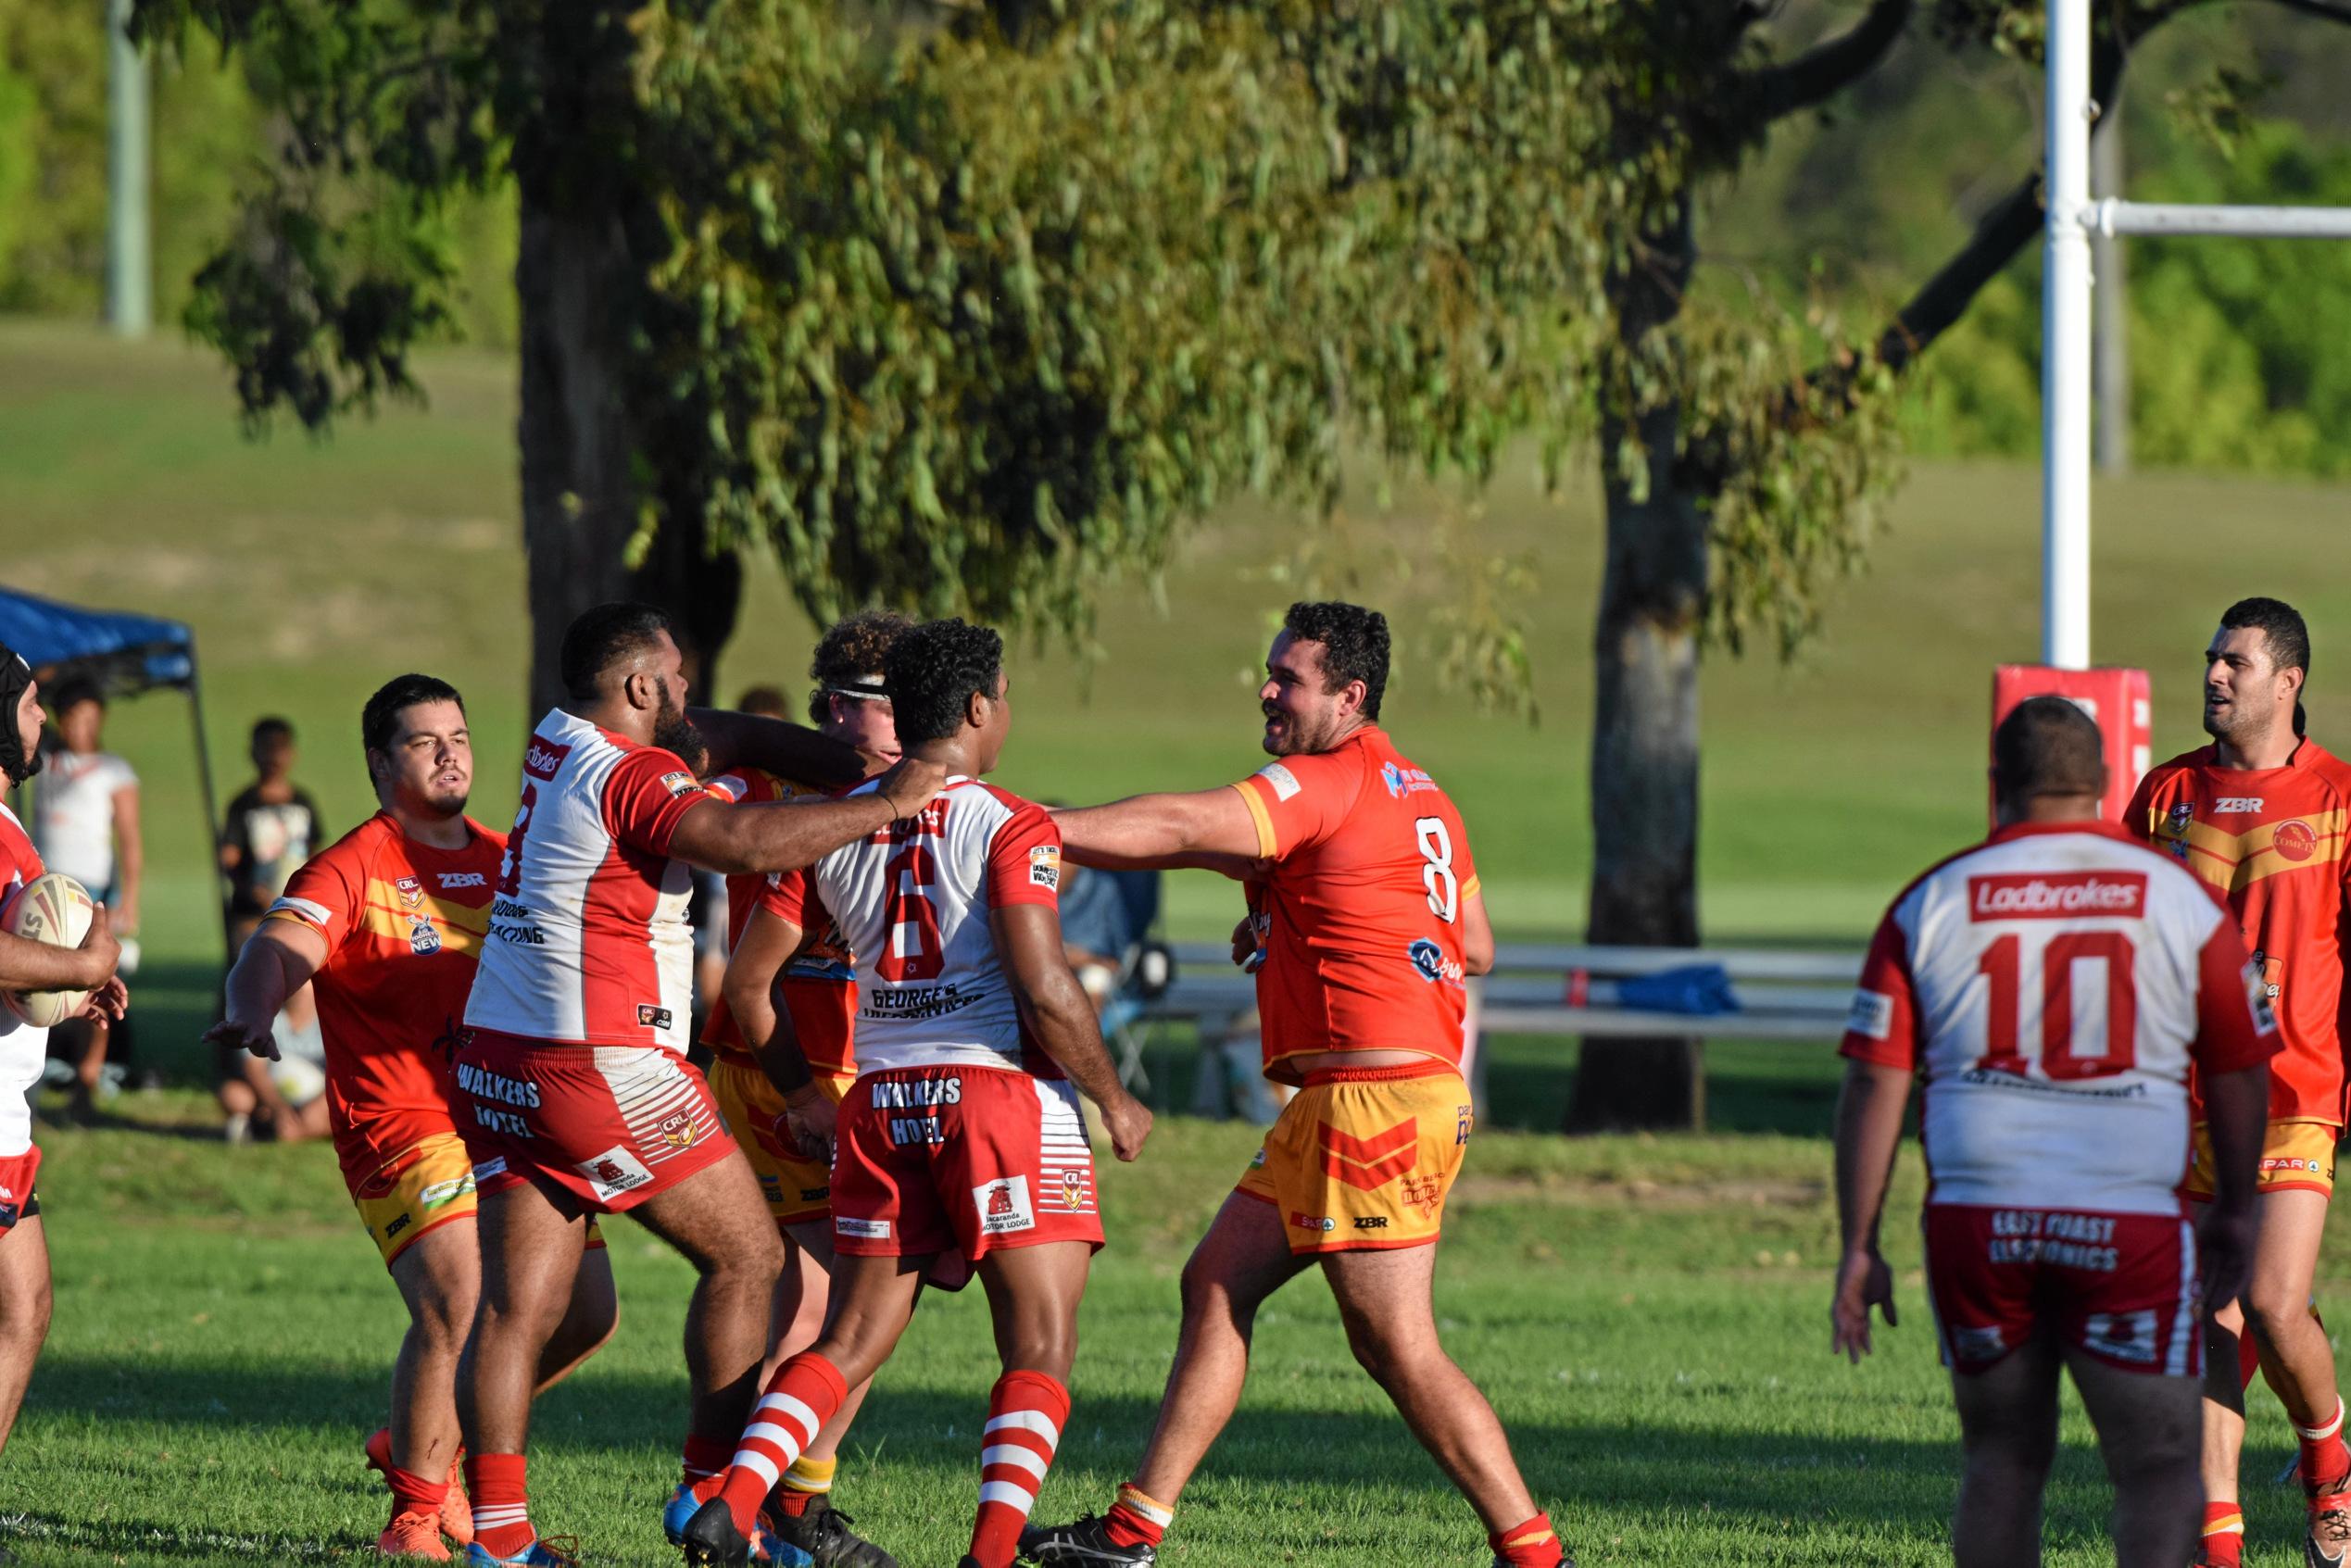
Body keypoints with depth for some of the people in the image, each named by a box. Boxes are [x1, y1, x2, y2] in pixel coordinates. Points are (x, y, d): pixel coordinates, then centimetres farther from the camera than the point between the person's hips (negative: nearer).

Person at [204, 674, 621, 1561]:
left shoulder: (503, 861, 14)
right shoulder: (352, 870, -7)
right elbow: (280, 949, -24)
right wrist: (251, 1013, -47)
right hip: (405, 1123, -7)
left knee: (585, 1314, 5)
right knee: (458, 1306, -25)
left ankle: (422, 1443, 26)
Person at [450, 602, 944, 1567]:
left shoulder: (559, 743, 12)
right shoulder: (629, 779, -14)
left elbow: (725, 739, 19)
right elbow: (750, 842, -27)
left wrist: (857, 771, 11)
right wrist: (885, 806, -18)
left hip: (498, 1062, 8)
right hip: (602, 1070, -8)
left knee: (517, 1305, 3)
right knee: (747, 1255, 5)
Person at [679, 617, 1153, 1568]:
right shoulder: (1010, 828, -7)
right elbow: (1044, 991, -17)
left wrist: (804, 1097, 24)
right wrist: (1114, 1101, -2)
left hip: (881, 1100, 5)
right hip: (1000, 1093, -5)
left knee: (851, 1341, 13)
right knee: (1041, 1351, 0)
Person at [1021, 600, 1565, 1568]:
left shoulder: (1329, 786, -12)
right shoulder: (1420, 797, 16)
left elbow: (1176, 831, -19)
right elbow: (1476, 950, 22)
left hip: (1373, 1102, -10)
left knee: (1398, 1349, -7)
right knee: (1215, 1285, 11)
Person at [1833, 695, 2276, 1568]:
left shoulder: (1932, 904, 4)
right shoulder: (2181, 900, 3)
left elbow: (1875, 1085, 1)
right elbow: (2238, 1074, 11)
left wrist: (1859, 1247, 6)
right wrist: (2234, 1214, 25)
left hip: (1976, 1224, 2)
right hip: (2129, 1223, -2)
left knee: (2002, 1460, 15)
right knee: (2160, 1465, 1)